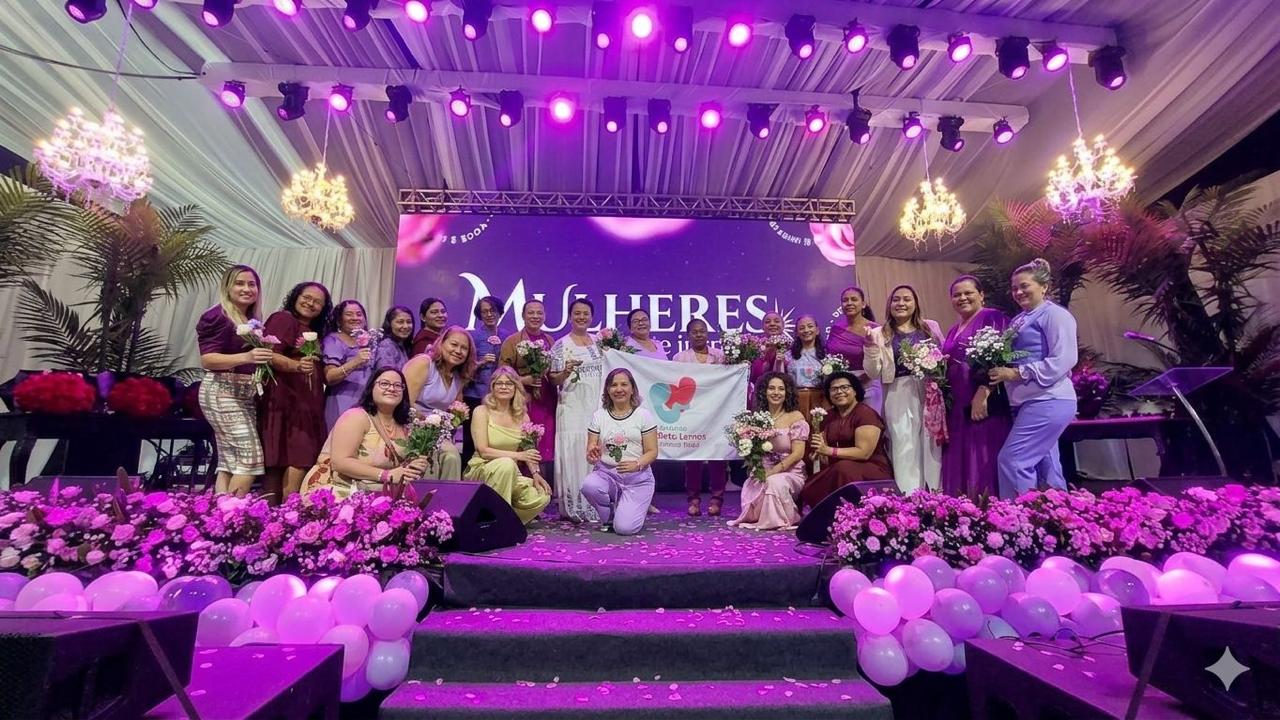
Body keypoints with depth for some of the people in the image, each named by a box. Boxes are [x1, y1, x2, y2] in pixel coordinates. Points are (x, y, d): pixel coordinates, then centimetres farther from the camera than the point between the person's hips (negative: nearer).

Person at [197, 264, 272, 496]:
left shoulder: (253, 320, 14)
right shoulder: (218, 316, -8)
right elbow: (207, 360, -16)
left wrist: (263, 358, 10)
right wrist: (246, 357, -28)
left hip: (246, 395, 8)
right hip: (223, 393, -8)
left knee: (229, 461, 4)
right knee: (250, 457, -13)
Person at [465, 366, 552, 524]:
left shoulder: (522, 415, 8)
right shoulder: (482, 411, -5)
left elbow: (529, 451, 5)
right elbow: (483, 451, -13)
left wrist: (535, 473, -14)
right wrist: (518, 455, -21)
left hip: (510, 475, 4)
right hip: (480, 471, -4)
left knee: (541, 497, -23)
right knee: (506, 463, -37)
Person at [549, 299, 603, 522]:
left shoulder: (598, 342, 14)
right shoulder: (561, 345, 0)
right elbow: (554, 380, -2)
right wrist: (566, 371, -21)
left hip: (597, 407, 4)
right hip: (572, 408, -4)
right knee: (574, 453, -6)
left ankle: (594, 505, 14)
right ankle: (574, 507, 3)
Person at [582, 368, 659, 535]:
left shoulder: (644, 415, -2)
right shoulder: (599, 416, 3)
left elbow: (652, 451, -4)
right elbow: (590, 451, 3)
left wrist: (637, 464, -24)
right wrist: (592, 455, -22)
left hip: (638, 478, -2)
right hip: (606, 473, 2)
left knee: (624, 528, -18)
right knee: (588, 486, -32)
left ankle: (634, 508, 21)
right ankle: (609, 518, 2)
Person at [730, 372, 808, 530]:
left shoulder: (795, 417, -3)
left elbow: (798, 454, -9)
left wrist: (772, 472, -18)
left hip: (790, 473, -2)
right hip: (762, 473, 3)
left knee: (775, 482, -34)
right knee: (749, 486, -28)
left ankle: (780, 520, -7)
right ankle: (758, 517, 2)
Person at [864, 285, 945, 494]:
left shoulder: (931, 327, 12)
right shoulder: (880, 334, 6)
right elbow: (873, 373, 1)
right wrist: (870, 345, -12)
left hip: (931, 392, 2)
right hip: (899, 396, -2)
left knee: (932, 443, 5)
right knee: (905, 446, -1)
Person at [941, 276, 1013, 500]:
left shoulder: (992, 318, -3)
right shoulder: (953, 331, 21)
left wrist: (983, 394, -22)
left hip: (985, 404, -8)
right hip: (957, 408, 8)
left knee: (984, 462, -8)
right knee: (960, 464, 8)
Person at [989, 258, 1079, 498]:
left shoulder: (1054, 314, -8)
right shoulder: (1020, 320, 18)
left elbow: (1064, 360, -18)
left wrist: (1017, 373, -19)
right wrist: (998, 370, 2)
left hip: (1048, 402, -9)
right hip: (1032, 402, 9)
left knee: (1012, 460, -13)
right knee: (1046, 466, 12)